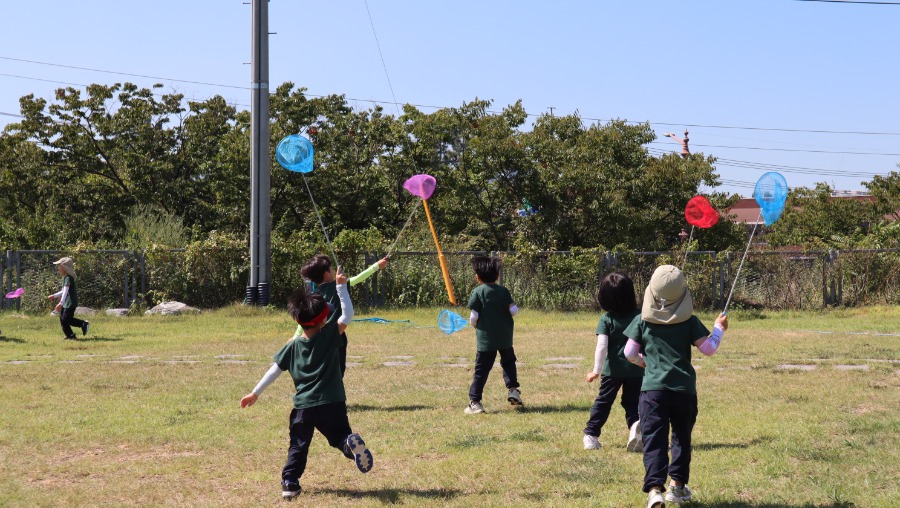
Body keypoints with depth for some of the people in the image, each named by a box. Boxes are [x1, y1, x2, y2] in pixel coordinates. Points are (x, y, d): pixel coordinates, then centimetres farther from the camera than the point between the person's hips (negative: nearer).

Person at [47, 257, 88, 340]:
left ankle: (84, 324, -3)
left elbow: (66, 291, -28)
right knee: (62, 319, 9)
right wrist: (54, 296, 31)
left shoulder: (68, 278, -18)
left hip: (70, 303, -10)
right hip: (66, 303, 10)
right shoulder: (65, 277, 15)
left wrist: (61, 303, -36)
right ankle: (70, 335, 15)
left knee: (66, 319, -12)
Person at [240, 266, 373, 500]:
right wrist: (341, 286, 2)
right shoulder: (329, 336, -5)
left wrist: (255, 393, 13)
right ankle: (351, 443, -25)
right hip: (332, 404, -1)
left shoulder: (292, 346, 2)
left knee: (298, 447, 13)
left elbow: (275, 370, 5)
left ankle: (290, 483, 5)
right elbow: (348, 314, -2)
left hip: (303, 406, 2)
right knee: (340, 436, 9)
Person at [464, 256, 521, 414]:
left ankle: (475, 401, -1)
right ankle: (513, 389, 8)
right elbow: (513, 310, -5)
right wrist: (516, 308, 18)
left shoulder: (477, 292, -7)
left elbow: (474, 317, -10)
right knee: (508, 362, 24)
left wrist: (473, 324, 11)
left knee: (481, 370, 0)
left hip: (485, 338, -3)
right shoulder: (503, 291, 1)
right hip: (505, 338, 3)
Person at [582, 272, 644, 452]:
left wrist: (596, 371, -9)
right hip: (636, 369, 1)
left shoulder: (606, 319, -8)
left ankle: (591, 436, 15)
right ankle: (635, 424, -19)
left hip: (612, 369, -1)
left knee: (603, 401, 12)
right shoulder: (640, 316, -2)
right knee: (632, 402, 11)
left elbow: (602, 346, -14)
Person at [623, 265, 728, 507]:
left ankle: (654, 488, -20)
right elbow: (708, 348, 0)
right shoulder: (689, 322, -1)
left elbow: (629, 353, 2)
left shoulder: (642, 321, 0)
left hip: (653, 389, -1)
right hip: (684, 389, 1)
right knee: (681, 437, 20)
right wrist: (719, 328, 17)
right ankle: (677, 485, 26)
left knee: (654, 439, -4)